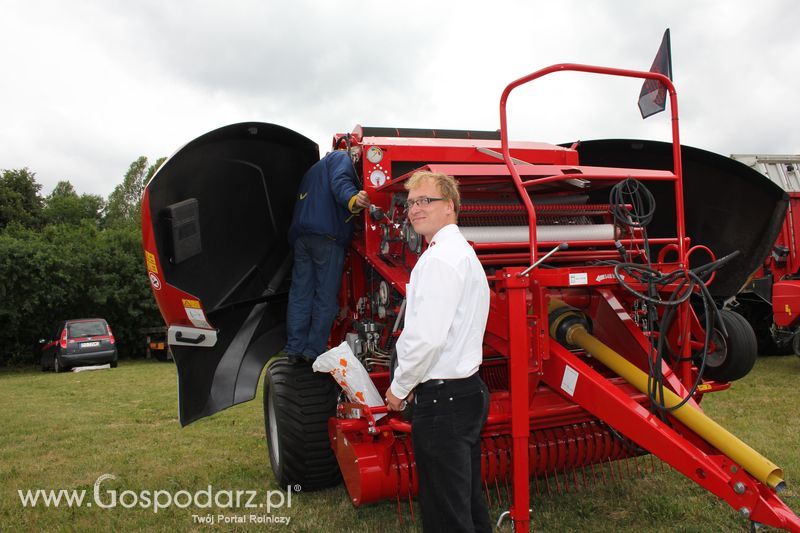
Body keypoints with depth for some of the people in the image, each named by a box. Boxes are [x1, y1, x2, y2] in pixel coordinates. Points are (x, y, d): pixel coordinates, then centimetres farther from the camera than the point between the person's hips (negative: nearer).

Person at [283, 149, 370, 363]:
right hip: (327, 236, -8)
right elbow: (340, 183, -17)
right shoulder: (341, 158, 6)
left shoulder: (313, 169, 34)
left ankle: (295, 349, 11)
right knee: (325, 297, -2)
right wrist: (353, 199, -35)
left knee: (300, 294, 8)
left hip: (300, 235, 8)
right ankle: (315, 350, 1)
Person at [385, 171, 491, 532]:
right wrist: (416, 383, 19)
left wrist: (399, 387, -9)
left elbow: (427, 337, -24)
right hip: (468, 390, 10)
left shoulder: (439, 258, -17)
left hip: (441, 400, -10)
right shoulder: (463, 251, 16)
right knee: (468, 503, 21)